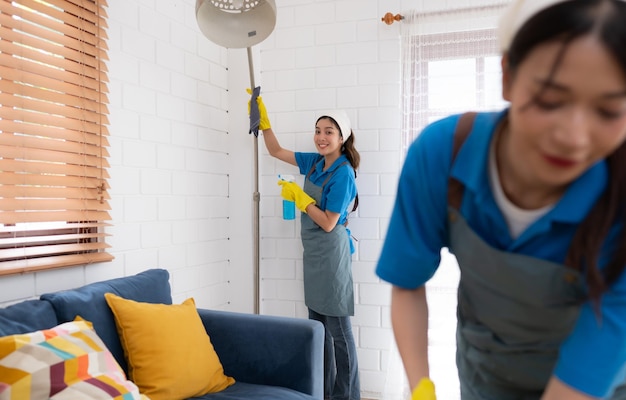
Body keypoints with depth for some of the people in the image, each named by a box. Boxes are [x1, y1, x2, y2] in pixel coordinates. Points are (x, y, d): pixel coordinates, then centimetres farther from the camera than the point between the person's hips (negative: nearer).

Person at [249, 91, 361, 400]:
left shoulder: (343, 174, -15)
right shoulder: (315, 162, 7)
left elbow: (328, 223, -17)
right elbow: (276, 151, 18)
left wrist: (298, 196, -12)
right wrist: (262, 118, 10)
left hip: (331, 253, -8)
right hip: (313, 253, 8)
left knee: (338, 329, 0)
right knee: (318, 324, 15)